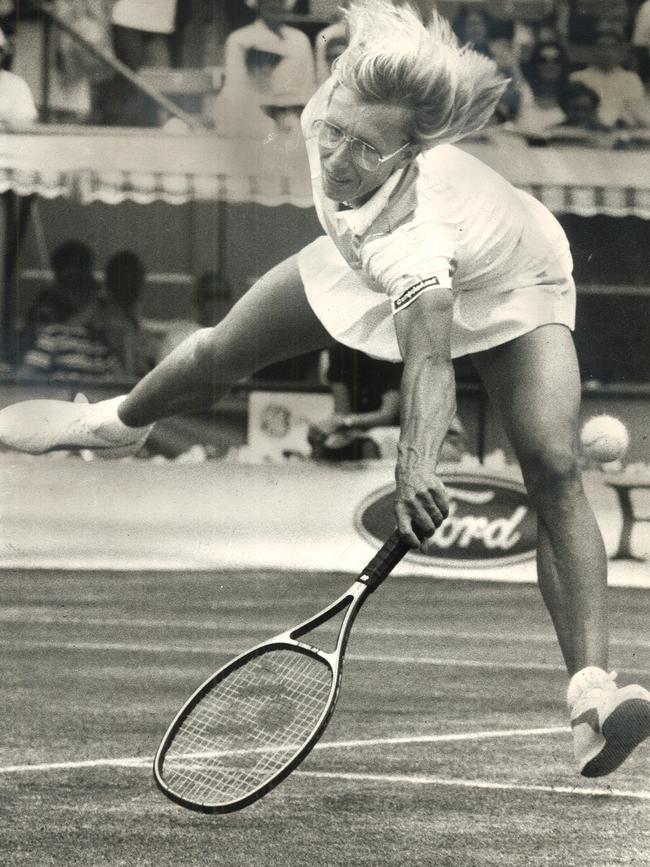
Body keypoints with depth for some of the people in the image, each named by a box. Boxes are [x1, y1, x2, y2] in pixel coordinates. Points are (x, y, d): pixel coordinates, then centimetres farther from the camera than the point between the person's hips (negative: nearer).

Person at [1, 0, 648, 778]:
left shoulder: (415, 230, -50)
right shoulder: (327, 117, -33)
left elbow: (429, 360, -65)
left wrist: (415, 471, -80)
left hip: (504, 297, -6)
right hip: (367, 265, 6)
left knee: (553, 470, -28)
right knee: (218, 355, 16)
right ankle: (118, 422, 52)